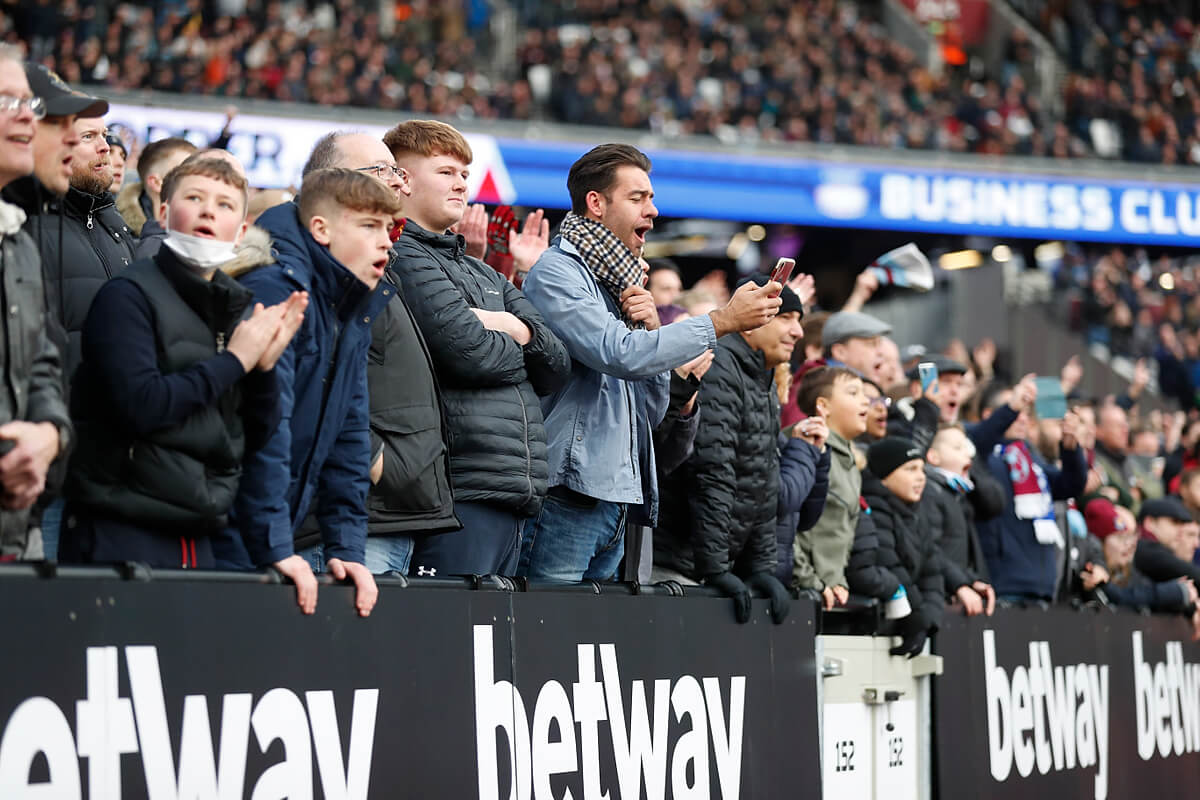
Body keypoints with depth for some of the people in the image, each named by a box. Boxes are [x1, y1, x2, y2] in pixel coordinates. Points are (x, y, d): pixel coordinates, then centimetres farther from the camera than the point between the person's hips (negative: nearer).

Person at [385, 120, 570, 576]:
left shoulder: (486, 276, 24)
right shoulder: (403, 258, -5)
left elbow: (557, 366, 18)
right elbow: (470, 353, -16)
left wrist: (518, 330, -3)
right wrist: (524, 349, 5)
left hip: (515, 497, 9)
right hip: (461, 491, -9)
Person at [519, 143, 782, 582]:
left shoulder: (618, 284, 22)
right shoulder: (556, 273, -4)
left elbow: (652, 412, 20)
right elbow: (622, 354, -20)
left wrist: (652, 330, 3)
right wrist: (723, 320, -14)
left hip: (616, 503, 9)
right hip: (566, 496, -8)